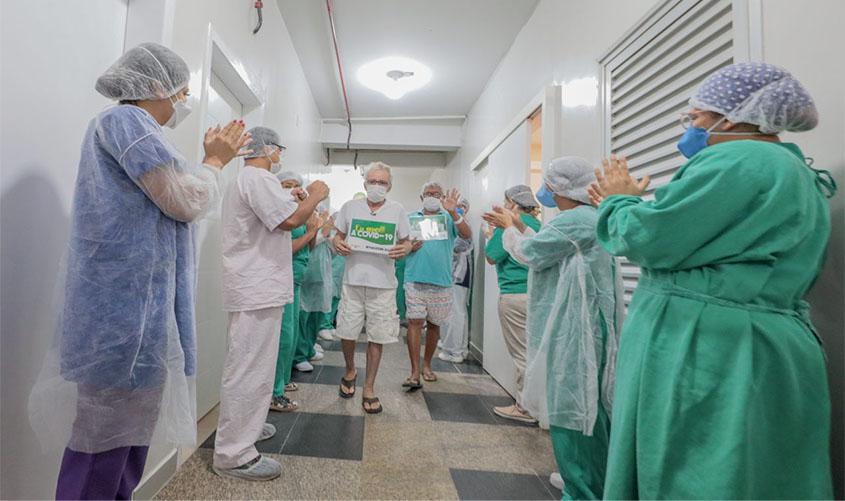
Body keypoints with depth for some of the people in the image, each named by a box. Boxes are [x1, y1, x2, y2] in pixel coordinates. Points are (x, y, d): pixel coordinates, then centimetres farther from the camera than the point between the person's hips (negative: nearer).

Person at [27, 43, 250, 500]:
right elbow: (186, 202, -17)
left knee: (129, 424, 18)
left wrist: (213, 159, 19)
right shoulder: (125, 120, -9)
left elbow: (165, 200, 23)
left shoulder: (133, 127, 22)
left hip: (138, 305, 10)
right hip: (125, 305, -10)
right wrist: (215, 161, 0)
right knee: (106, 436, 0)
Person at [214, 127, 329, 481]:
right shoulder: (258, 178, -14)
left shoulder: (245, 180, 21)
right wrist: (315, 196, -8)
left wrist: (290, 200, 19)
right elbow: (290, 220, -23)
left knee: (251, 367, 21)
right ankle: (233, 455, 6)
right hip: (258, 290, -12)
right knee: (250, 370, -5)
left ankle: (244, 428, 35)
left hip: (255, 288, 12)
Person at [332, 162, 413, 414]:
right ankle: (350, 370, 37)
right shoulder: (350, 207, 7)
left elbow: (406, 242, 10)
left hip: (383, 283, 0)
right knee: (347, 332, 6)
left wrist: (403, 249, -13)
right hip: (353, 280, 1)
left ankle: (369, 387, 23)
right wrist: (338, 244, -11)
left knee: (377, 337, 6)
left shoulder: (397, 210, 6)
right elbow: (338, 236, 12)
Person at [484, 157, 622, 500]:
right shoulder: (585, 217, 15)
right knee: (587, 406, 21)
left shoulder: (574, 220, -20)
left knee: (571, 407, 0)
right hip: (576, 327, 11)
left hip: (573, 331, -11)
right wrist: (517, 226, 19)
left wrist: (510, 228, 6)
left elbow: (528, 253, -13)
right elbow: (545, 248, 22)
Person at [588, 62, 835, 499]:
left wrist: (620, 201, 1)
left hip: (711, 355, -10)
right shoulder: (792, 170, 19)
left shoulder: (741, 160, -15)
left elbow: (649, 238, -20)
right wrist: (624, 203, 16)